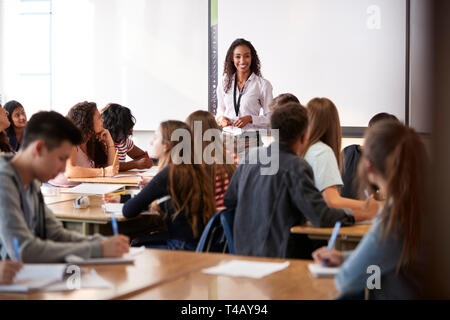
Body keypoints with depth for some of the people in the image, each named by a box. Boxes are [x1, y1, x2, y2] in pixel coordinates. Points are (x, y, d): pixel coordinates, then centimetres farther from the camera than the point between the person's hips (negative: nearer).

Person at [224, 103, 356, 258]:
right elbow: (321, 217, -21)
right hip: (277, 256, -8)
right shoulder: (296, 167, -16)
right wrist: (350, 215, -4)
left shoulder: (251, 155, 6)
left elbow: (229, 202, 16)